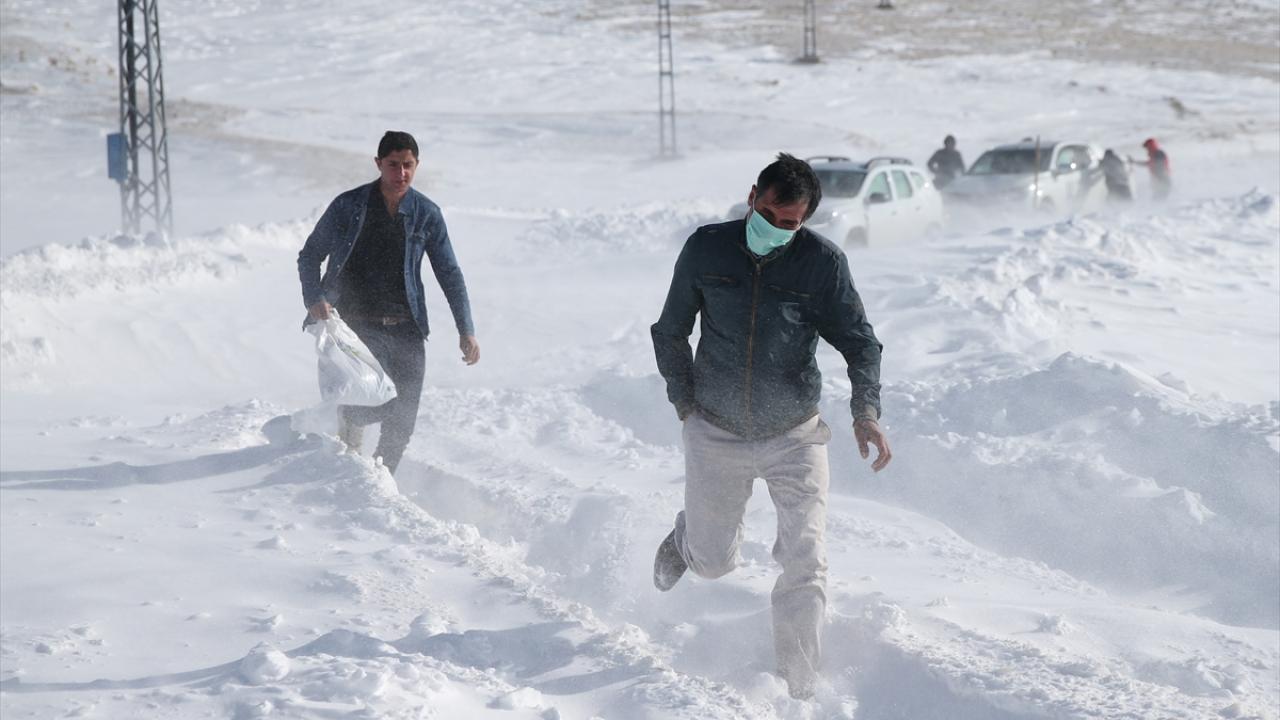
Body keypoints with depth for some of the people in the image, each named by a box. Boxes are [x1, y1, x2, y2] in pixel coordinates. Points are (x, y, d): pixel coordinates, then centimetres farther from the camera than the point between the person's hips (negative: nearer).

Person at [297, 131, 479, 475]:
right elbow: (309, 256, 8)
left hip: (406, 329, 3)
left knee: (402, 422, -3)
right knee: (372, 405, -24)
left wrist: (466, 330, 2)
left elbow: (449, 275, 9)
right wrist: (314, 300, -10)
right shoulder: (349, 206, 0)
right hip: (359, 325, -3)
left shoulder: (426, 214, 4)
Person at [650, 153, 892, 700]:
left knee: (806, 564, -13)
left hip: (795, 438, -1)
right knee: (713, 563, 15)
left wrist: (866, 411, -24)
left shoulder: (822, 262, -12)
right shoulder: (706, 249, -8)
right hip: (716, 435, 1)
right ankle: (687, 536, 54)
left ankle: (797, 688, 1)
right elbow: (670, 332, 5)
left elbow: (859, 341, -9)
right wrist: (685, 404, 1)